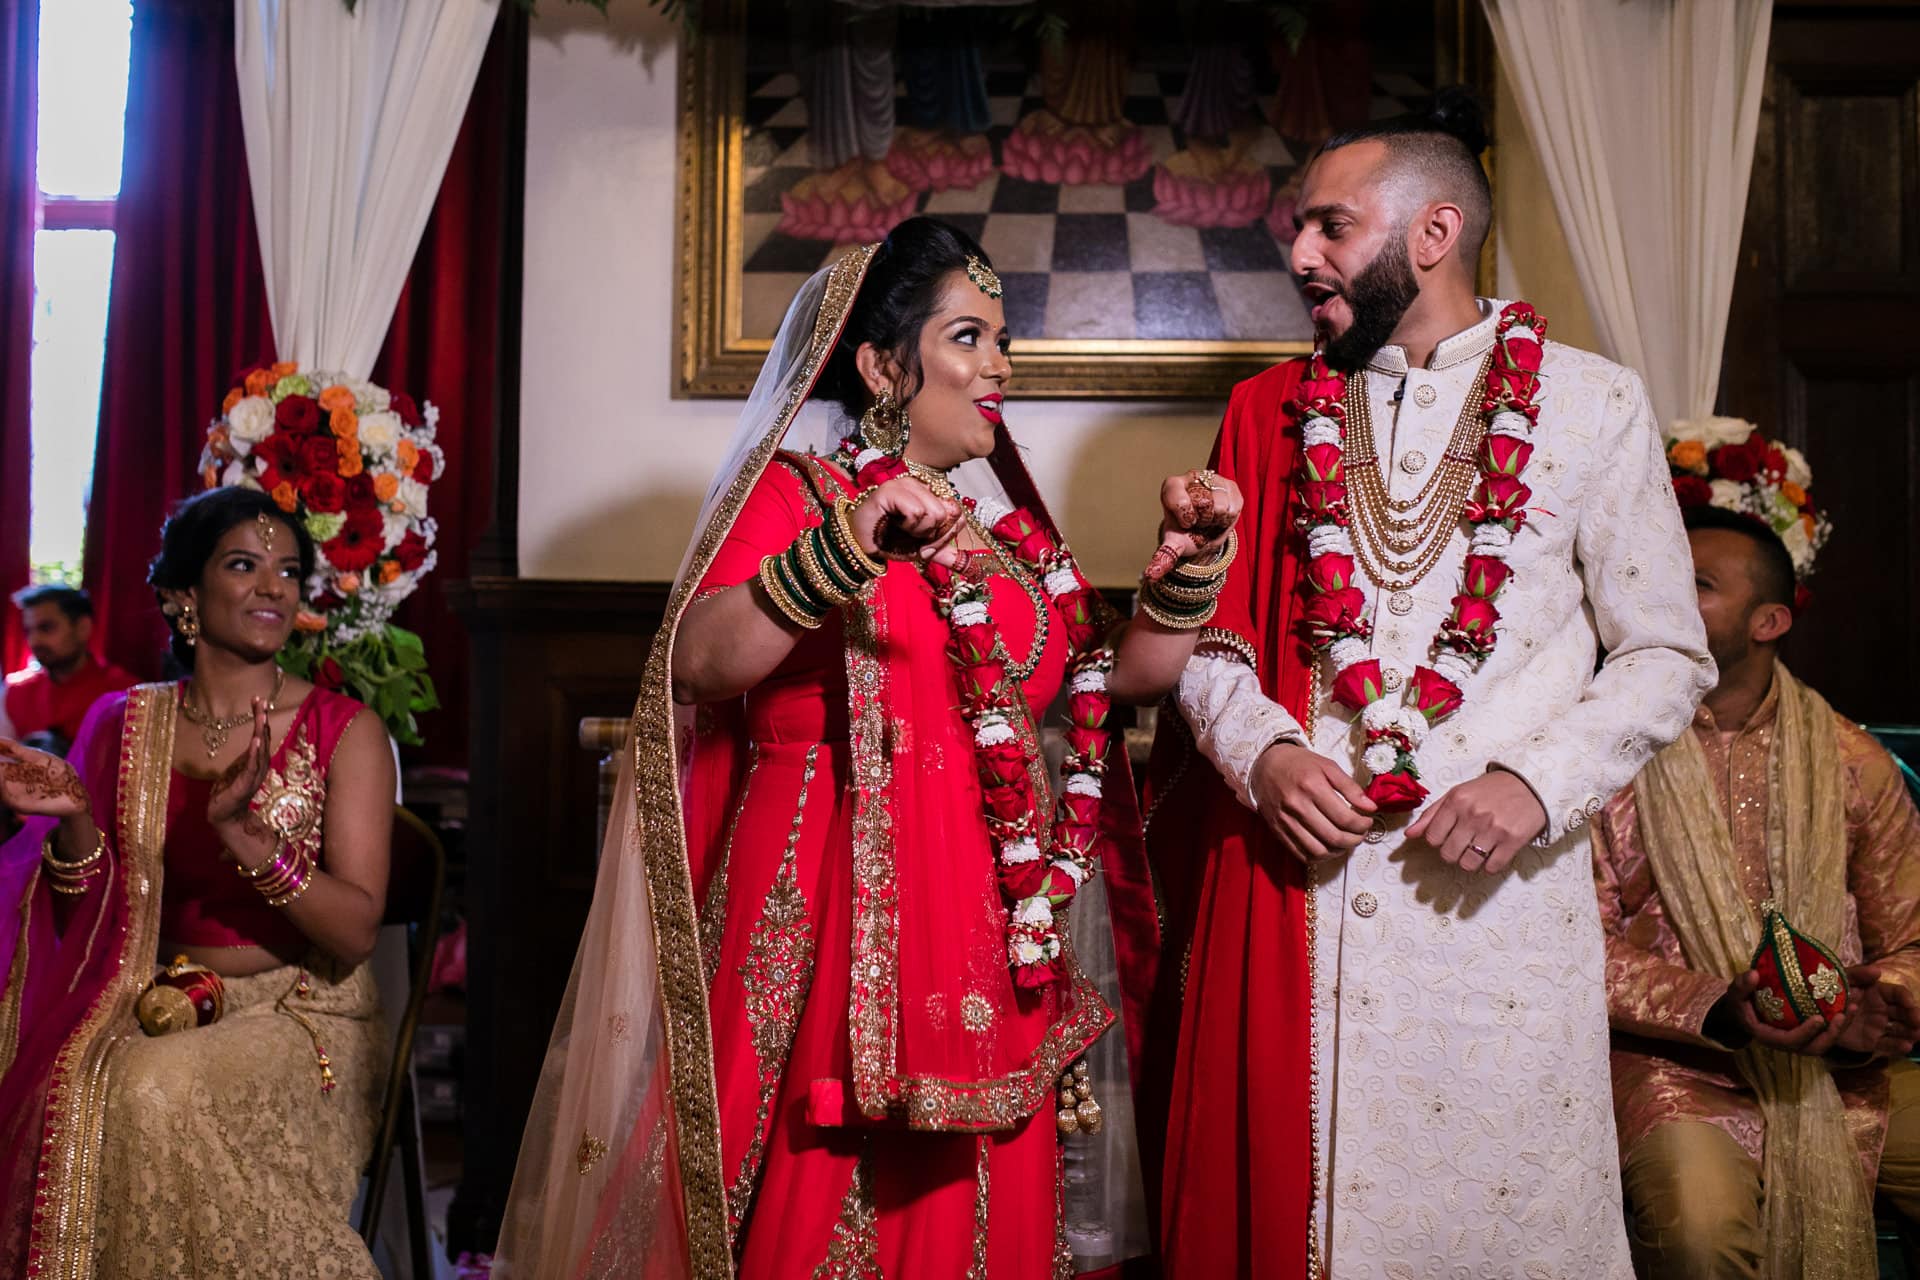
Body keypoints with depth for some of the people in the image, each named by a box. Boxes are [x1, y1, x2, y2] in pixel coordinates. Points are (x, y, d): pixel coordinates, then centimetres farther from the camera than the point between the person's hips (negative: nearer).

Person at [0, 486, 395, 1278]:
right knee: (79, 1093, -29)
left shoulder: (343, 730, -3)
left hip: (305, 1013, -3)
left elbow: (355, 934, -12)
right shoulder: (130, 725, 7)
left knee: (162, 1092, -31)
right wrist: (73, 820, -11)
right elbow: (95, 917, 8)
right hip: (166, 1004, 3)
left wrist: (245, 837, -26)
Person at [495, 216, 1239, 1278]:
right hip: (831, 918, -5)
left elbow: (1122, 674, 14)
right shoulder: (795, 492, -2)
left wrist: (1189, 562, 0)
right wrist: (853, 544, -28)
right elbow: (697, 666, -18)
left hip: (991, 940, 6)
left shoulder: (1010, 528, 17)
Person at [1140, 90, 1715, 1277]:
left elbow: (1666, 655, 3)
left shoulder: (1594, 404, 3)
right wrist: (1261, 753, -9)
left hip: (1498, 885, -2)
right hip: (1293, 877, 2)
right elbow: (1211, 640, 11)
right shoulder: (1270, 413, 11)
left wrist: (1537, 784, -12)